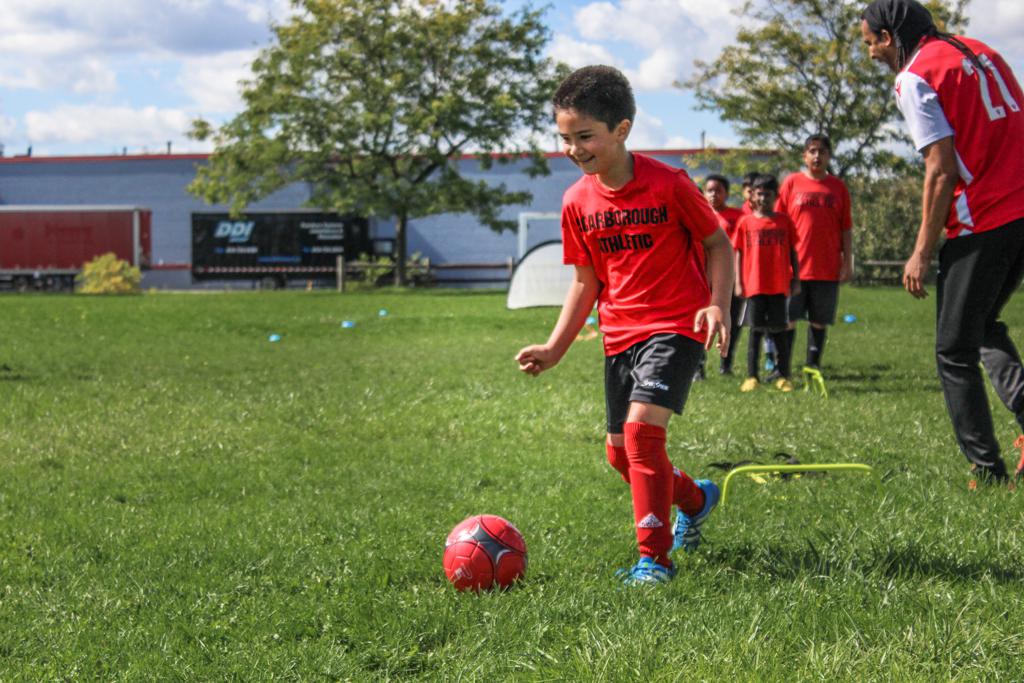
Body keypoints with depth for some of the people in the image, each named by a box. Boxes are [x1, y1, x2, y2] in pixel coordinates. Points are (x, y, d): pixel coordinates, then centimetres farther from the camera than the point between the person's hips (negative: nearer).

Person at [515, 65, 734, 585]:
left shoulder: (668, 184, -14)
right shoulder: (578, 202, 1)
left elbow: (718, 244, -3)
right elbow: (586, 279, 10)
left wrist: (718, 305, -18)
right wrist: (556, 347, 4)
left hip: (676, 327, -6)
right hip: (620, 334, 6)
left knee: (642, 426, -24)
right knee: (621, 453, 11)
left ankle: (655, 556, -14)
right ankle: (695, 499, 41)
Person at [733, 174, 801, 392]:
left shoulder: (784, 221, 5)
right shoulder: (746, 222, 4)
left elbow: (792, 251, 9)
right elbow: (738, 253, 6)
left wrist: (796, 279, 4)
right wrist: (738, 282, 0)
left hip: (779, 285, 0)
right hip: (754, 285, 0)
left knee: (779, 330, 4)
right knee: (755, 330, 2)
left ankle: (783, 376, 10)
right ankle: (751, 376, 6)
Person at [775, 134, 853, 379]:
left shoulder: (838, 187, 9)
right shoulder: (792, 182, 5)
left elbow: (846, 228, 10)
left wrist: (847, 262, 3)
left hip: (828, 267, 2)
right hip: (794, 265, -2)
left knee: (820, 320, 5)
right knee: (788, 319, -1)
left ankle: (813, 368, 14)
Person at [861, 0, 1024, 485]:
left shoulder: (915, 78, -9)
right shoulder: (978, 50, 16)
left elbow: (942, 170, -16)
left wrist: (923, 252, -10)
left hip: (982, 224, -8)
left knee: (955, 351, 4)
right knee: (985, 325, 24)